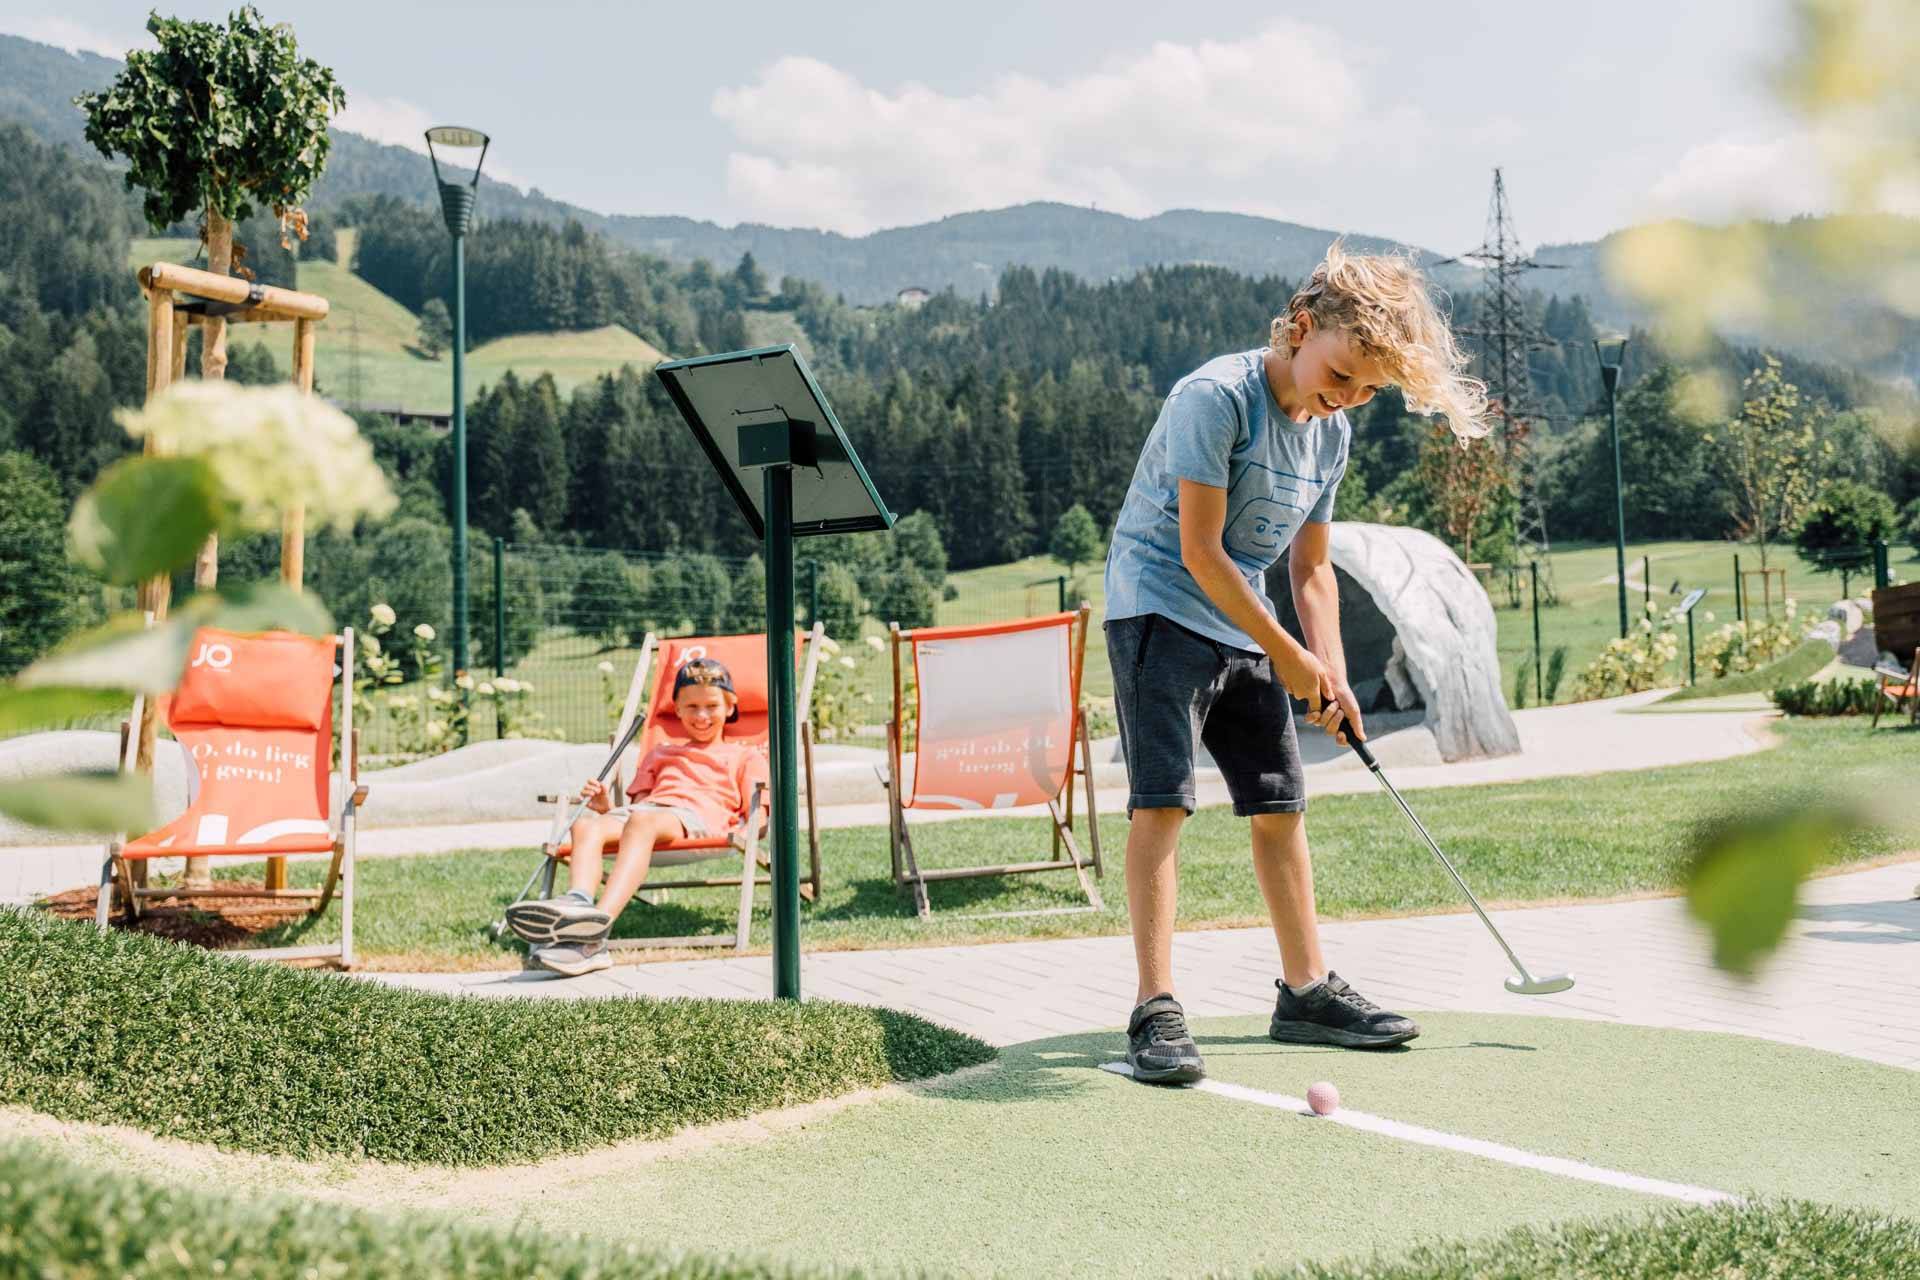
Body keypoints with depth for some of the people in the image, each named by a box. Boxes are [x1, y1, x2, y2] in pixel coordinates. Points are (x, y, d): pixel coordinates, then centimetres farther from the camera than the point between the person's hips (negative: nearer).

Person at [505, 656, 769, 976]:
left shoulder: (744, 756, 28)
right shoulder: (659, 754, 42)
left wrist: (748, 829, -10)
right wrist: (606, 805, 9)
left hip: (693, 816, -5)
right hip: (645, 808, 5)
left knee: (642, 821, -40)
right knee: (586, 824, -30)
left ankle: (601, 919, -62)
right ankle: (577, 902, -58)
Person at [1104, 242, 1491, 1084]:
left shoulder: (1332, 434, 7)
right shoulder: (1215, 396, -17)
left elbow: (1311, 568, 14)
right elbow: (1199, 552, -19)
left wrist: (1331, 675, 0)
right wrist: (1288, 655, -13)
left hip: (1246, 631, 8)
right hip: (1161, 610, -8)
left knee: (1280, 807, 9)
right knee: (1161, 802, -14)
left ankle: (1305, 991, 20)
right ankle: (1155, 1012, -13)